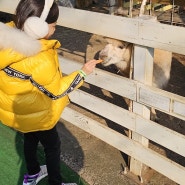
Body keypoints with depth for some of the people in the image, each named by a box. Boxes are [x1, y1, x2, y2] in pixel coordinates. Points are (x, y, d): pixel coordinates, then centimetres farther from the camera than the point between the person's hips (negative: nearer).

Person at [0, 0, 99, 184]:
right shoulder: (39, 60, -38)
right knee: (52, 146, 17)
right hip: (35, 114, -8)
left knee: (30, 139, 30)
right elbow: (56, 90, -21)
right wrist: (83, 72, -15)